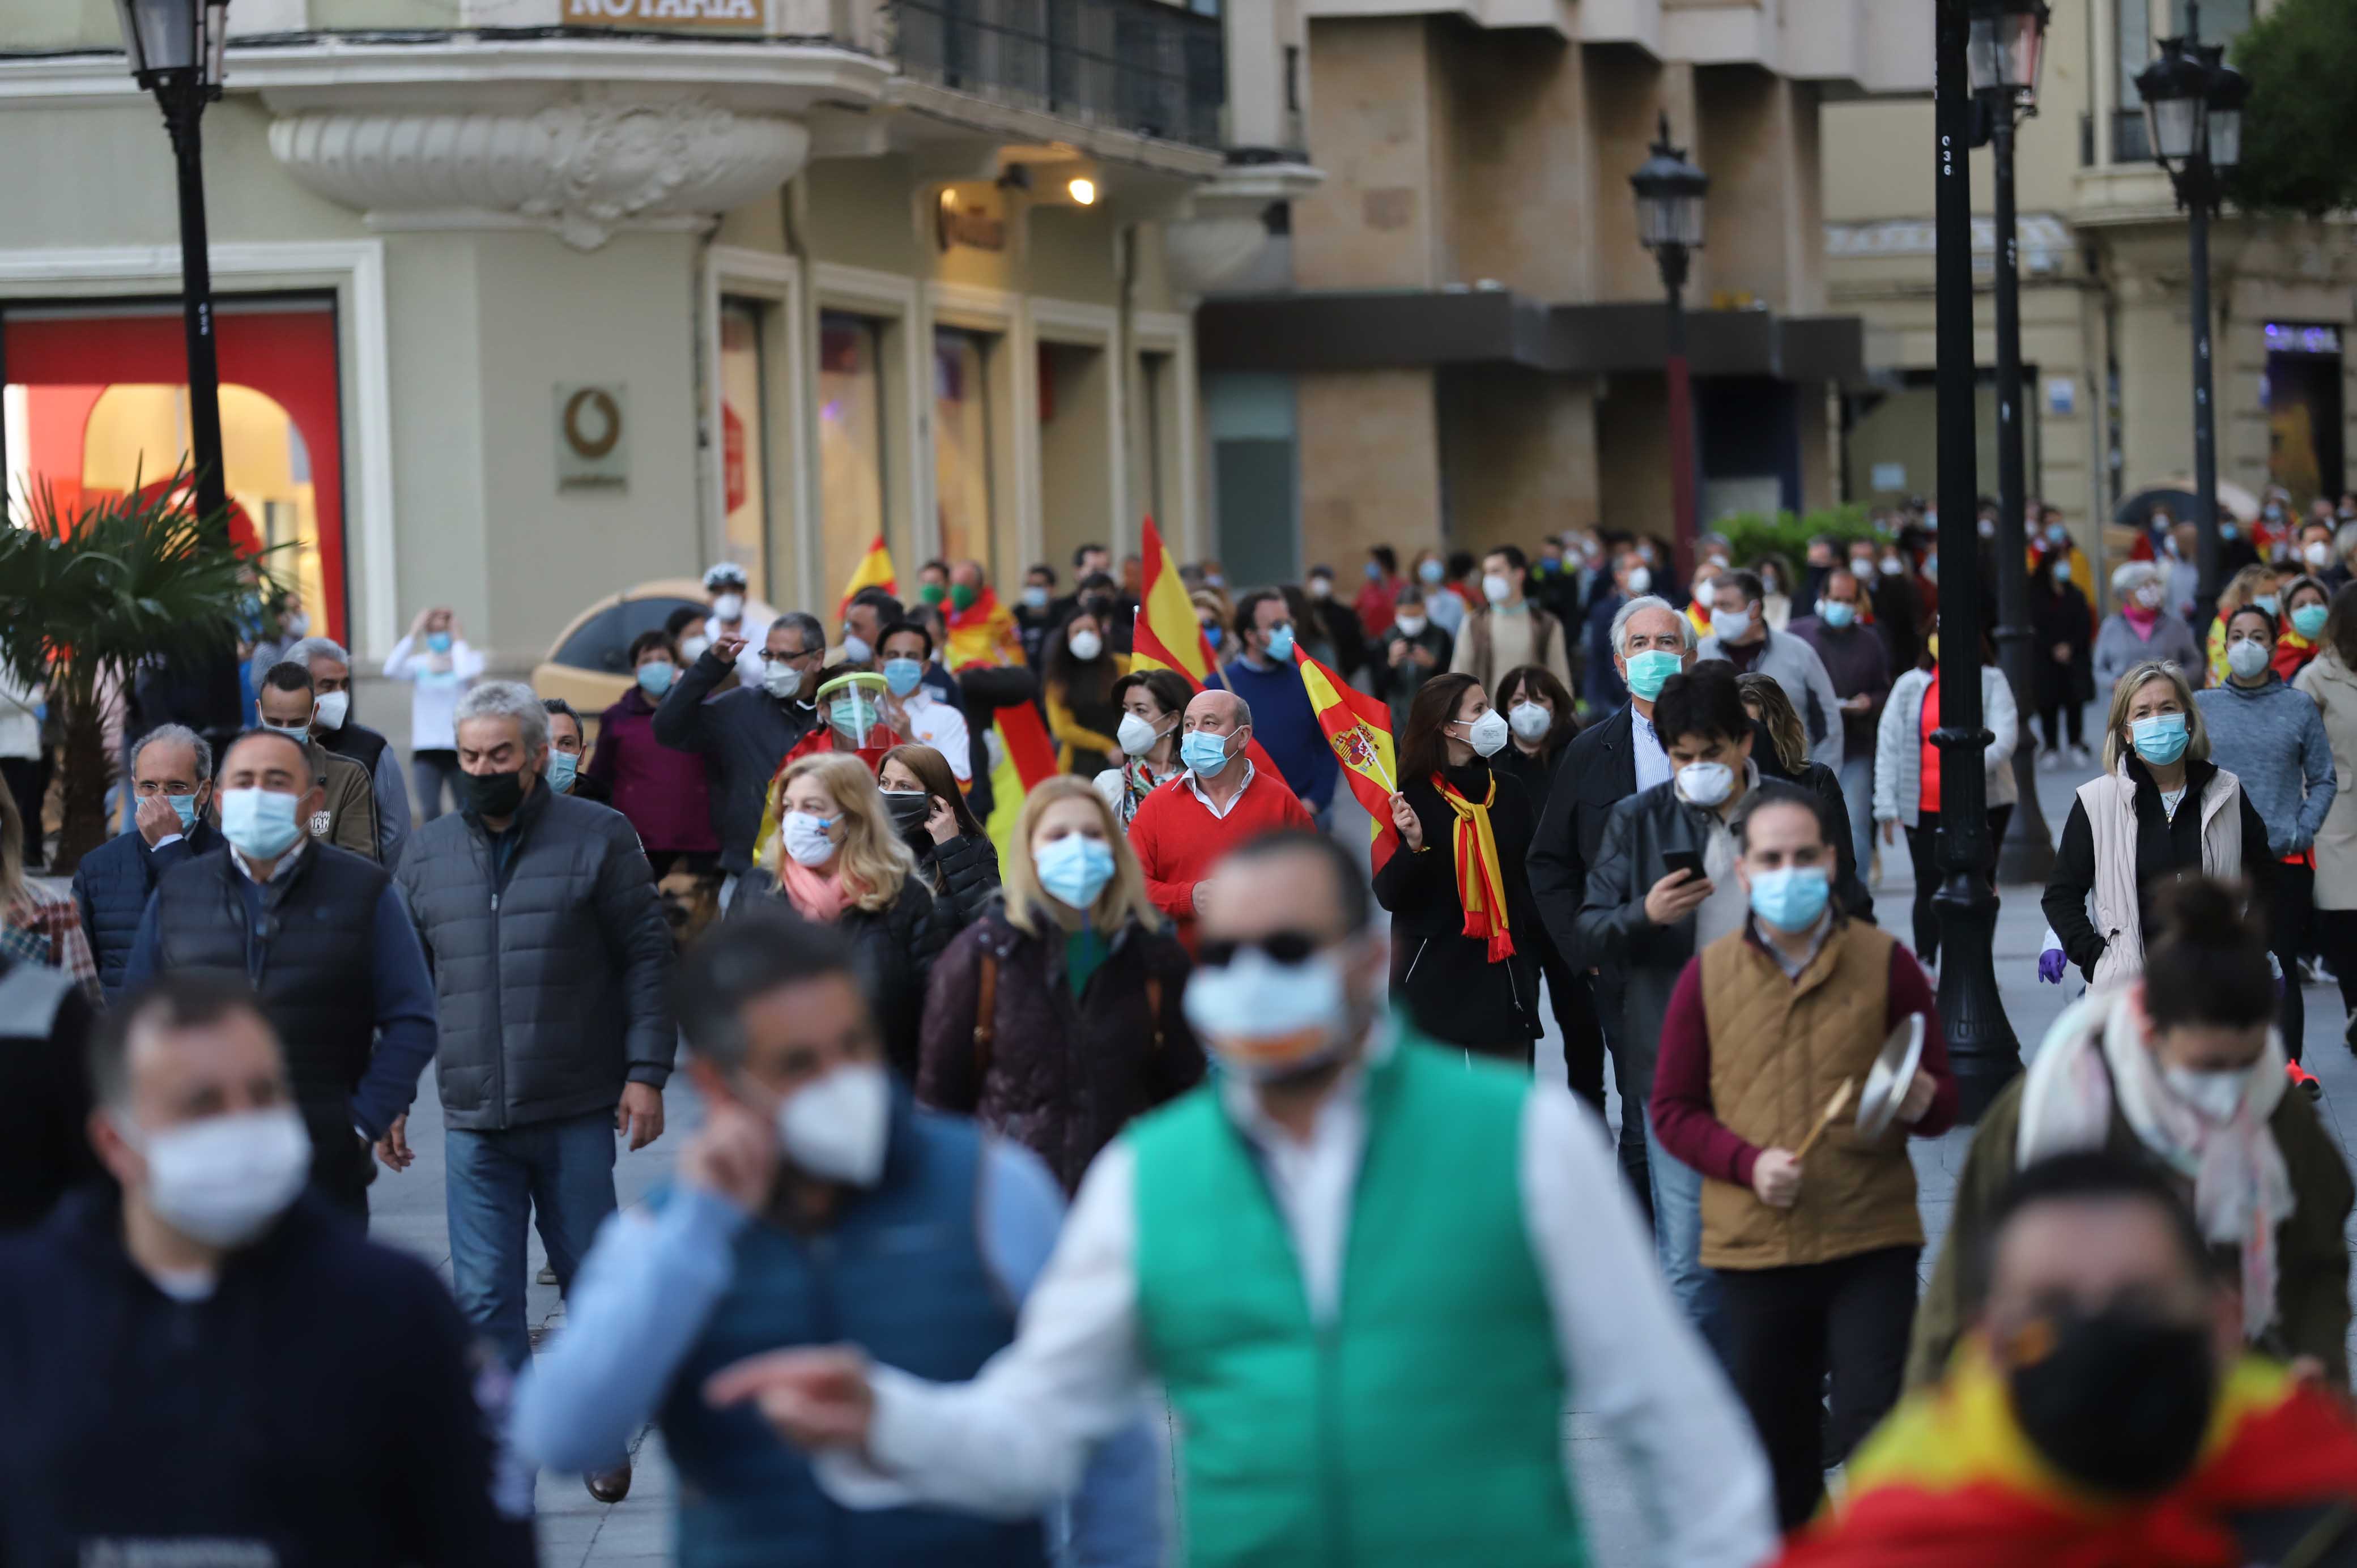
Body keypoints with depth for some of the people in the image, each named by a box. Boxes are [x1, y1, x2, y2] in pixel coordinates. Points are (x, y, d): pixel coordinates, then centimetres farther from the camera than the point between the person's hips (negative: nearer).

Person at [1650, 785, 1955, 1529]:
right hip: (1752, 1247, 2)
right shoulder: (1708, 976, 4)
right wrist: (1748, 1161, -11)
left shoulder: (1886, 963, 2)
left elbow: (1943, 1097, 8)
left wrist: (1921, 1105, -17)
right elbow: (1673, 1109, 7)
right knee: (1777, 1447, 11)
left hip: (1872, 1244, -2)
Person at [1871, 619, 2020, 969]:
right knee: (1929, 887, 4)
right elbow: (1888, 747, 6)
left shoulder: (1991, 682, 3)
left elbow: (2005, 736, -10)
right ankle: (1925, 968, 11)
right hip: (1924, 809, 1)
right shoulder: (1910, 686, 7)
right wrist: (1887, 806, -1)